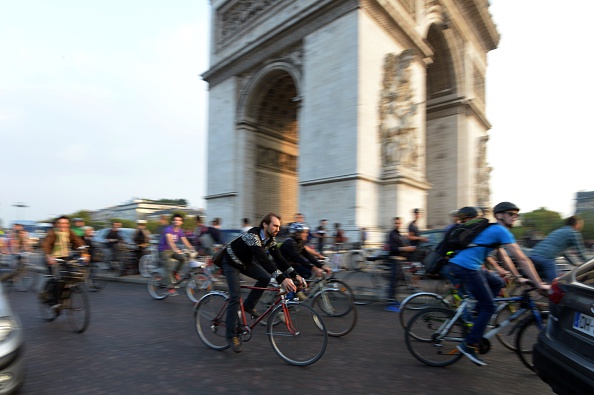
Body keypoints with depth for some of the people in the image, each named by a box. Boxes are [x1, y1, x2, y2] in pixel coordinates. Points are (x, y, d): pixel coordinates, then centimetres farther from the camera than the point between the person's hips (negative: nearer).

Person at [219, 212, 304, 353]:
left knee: (265, 277, -11)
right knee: (235, 296, -14)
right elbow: (263, 260, -47)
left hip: (245, 261, 8)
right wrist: (282, 279, -53)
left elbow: (278, 258, -13)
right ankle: (231, 335, -1)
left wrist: (295, 275, -23)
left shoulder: (271, 239, -11)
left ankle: (248, 306, 9)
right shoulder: (252, 236, -36)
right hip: (231, 262, -8)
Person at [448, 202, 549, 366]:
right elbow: (522, 259, -7)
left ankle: (476, 318, 21)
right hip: (467, 267, -9)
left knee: (496, 283, 24)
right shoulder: (501, 231, -5)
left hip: (458, 264, 9)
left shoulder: (492, 229, 24)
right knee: (489, 307, 0)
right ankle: (469, 345, 2)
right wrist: (539, 284, -2)